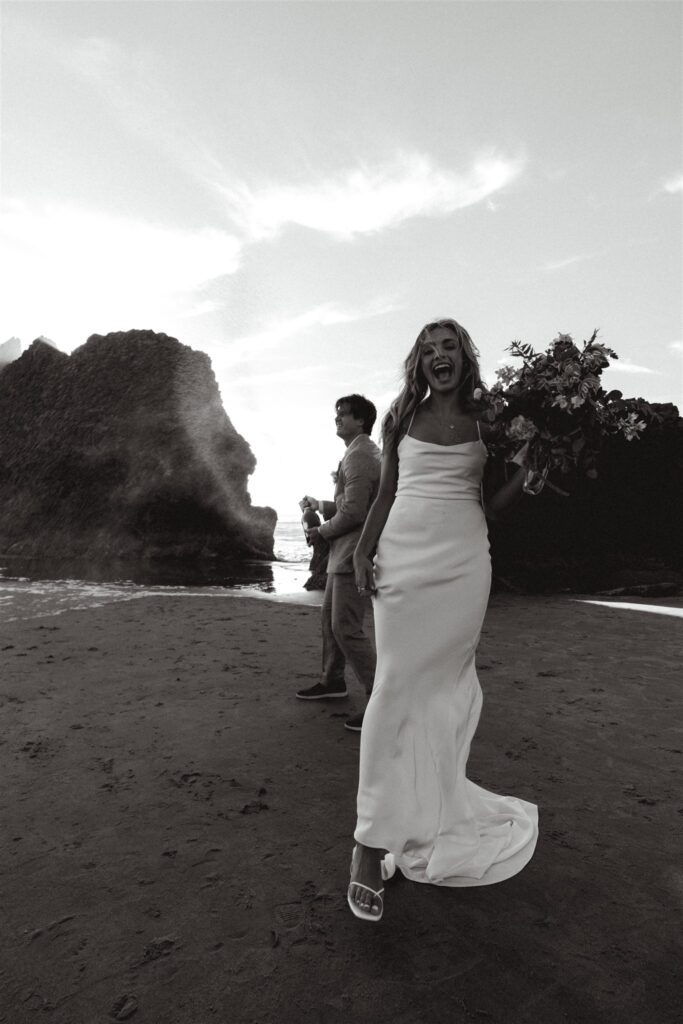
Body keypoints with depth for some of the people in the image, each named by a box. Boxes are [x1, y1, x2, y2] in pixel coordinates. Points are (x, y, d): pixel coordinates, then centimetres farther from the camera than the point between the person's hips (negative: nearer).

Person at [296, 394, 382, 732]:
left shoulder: (359, 456, -16)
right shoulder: (363, 453, 17)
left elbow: (353, 512, -22)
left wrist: (321, 531, -8)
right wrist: (319, 505, 13)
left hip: (355, 555, -11)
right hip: (344, 553, 11)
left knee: (347, 628, -9)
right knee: (330, 618, 19)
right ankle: (332, 681, 35)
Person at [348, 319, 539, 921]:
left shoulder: (485, 419, 10)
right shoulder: (402, 416, 10)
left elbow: (492, 505, 10)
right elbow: (386, 492, 11)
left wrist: (529, 465, -4)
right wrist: (363, 551, 2)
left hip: (465, 560, 1)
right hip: (405, 554, -1)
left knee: (446, 684, 4)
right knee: (396, 685, -6)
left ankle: (430, 817, 23)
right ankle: (373, 842, 1)